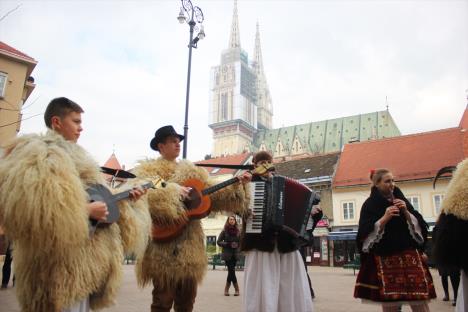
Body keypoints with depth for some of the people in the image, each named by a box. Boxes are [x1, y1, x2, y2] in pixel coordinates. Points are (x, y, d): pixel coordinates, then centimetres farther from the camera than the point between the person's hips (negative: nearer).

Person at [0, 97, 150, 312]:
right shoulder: (40, 153, -8)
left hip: (84, 260, 10)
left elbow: (95, 197, 26)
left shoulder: (70, 155, 22)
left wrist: (126, 198, 14)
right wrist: (86, 210, -23)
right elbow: (31, 204, -27)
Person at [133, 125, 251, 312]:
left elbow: (214, 195, 13)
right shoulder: (148, 170, 0)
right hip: (164, 247, -6)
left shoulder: (191, 171, 17)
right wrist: (171, 191, -25)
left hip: (190, 244, 6)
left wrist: (237, 185, 1)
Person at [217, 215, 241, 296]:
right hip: (227, 254, -3)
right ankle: (237, 289, 3)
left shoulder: (237, 231, 6)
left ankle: (226, 289, 15)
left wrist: (237, 245, -7)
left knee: (231, 271, 3)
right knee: (231, 271, -7)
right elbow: (219, 242, -2)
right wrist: (228, 244, -14)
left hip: (235, 254, 3)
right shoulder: (224, 231, -1)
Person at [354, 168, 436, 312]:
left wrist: (406, 212, -6)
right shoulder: (370, 205, 0)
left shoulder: (401, 200, 13)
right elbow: (366, 234, -9)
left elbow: (418, 226, 10)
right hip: (384, 258, -3)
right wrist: (385, 218, -17)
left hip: (409, 254, 4)